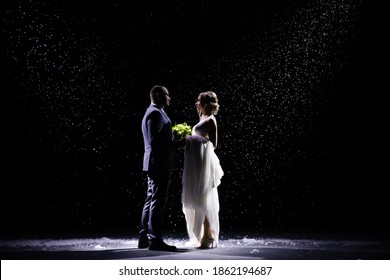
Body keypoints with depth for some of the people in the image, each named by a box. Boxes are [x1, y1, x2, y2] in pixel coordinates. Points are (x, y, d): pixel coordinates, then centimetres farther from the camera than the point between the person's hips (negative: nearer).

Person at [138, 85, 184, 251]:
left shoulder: (153, 113, 20)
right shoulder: (155, 113, -13)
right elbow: (155, 140, -22)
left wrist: (175, 141, 15)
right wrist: (177, 143, -17)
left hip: (155, 164, 11)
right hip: (159, 164, -11)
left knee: (151, 200, 13)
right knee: (158, 202, -8)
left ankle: (144, 239, 18)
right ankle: (155, 240, -5)